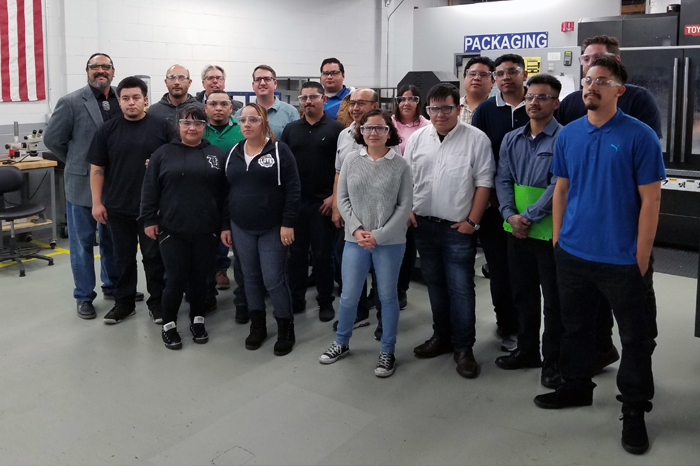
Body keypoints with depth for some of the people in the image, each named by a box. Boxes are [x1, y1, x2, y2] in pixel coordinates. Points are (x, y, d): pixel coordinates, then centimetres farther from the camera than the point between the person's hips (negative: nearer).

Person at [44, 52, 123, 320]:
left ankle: (113, 286, 32)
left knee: (112, 239, 16)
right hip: (82, 183, -4)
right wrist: (77, 163, 2)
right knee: (82, 242, 6)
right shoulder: (71, 102, -9)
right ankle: (84, 296, 17)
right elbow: (52, 139, -3)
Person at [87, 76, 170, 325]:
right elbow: (97, 168, 3)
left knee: (153, 256, 7)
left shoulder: (161, 126, -2)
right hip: (118, 206, 2)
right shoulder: (107, 130, 3)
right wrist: (97, 202, -1)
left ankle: (157, 302, 20)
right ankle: (124, 302, 24)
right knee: (124, 257, 12)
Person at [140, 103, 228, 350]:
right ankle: (168, 325, 19)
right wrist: (149, 219, -2)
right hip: (172, 230, -1)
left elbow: (224, 193, 7)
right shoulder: (163, 153, 3)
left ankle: (197, 320, 29)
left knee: (199, 278, 10)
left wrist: (224, 225, 4)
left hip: (206, 231, 1)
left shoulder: (217, 154, 6)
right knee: (176, 279, 1)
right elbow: (150, 190, 3)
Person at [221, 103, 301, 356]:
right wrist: (225, 225, 9)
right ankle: (257, 325, 26)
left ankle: (286, 327, 13)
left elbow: (292, 189, -10)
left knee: (273, 279, -5)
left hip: (272, 228, -5)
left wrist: (288, 223, -15)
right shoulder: (233, 153, 8)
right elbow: (226, 191, 11)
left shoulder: (279, 150, -6)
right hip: (241, 228, 5)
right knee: (251, 277, 12)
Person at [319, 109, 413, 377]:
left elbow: (405, 206, -7)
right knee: (348, 296, 9)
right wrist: (357, 229, -10)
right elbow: (342, 198, 2)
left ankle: (387, 351, 24)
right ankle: (342, 343, 31)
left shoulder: (400, 164, -5)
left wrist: (379, 235, -13)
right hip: (355, 240, 2)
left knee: (387, 296, 10)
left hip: (390, 242, -2)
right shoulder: (351, 160, 1)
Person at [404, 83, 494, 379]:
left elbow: (484, 182, -6)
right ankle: (442, 336, 29)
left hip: (459, 228, -4)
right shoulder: (417, 138, 7)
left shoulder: (476, 139, -6)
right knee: (435, 283, 15)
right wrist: (407, 210, 1)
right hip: (423, 224, 5)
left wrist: (472, 221, -10)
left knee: (461, 288, -2)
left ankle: (463, 348, 9)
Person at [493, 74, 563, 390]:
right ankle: (527, 350, 32)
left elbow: (558, 186, -17)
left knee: (553, 299, 4)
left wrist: (528, 216, -18)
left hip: (549, 230, -6)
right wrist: (510, 215, -11)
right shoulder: (511, 140, 10)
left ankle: (553, 361, 16)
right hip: (517, 231, 6)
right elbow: (503, 180, 4)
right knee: (522, 293, 16)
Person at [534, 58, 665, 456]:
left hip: (621, 259, -4)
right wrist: (557, 241, 7)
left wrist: (641, 259, -10)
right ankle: (576, 388, 37)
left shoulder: (639, 136, -9)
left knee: (635, 337, 8)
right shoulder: (568, 134, 4)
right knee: (575, 327, 18)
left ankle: (635, 411, 24)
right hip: (572, 254, 4)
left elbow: (650, 201, -9)